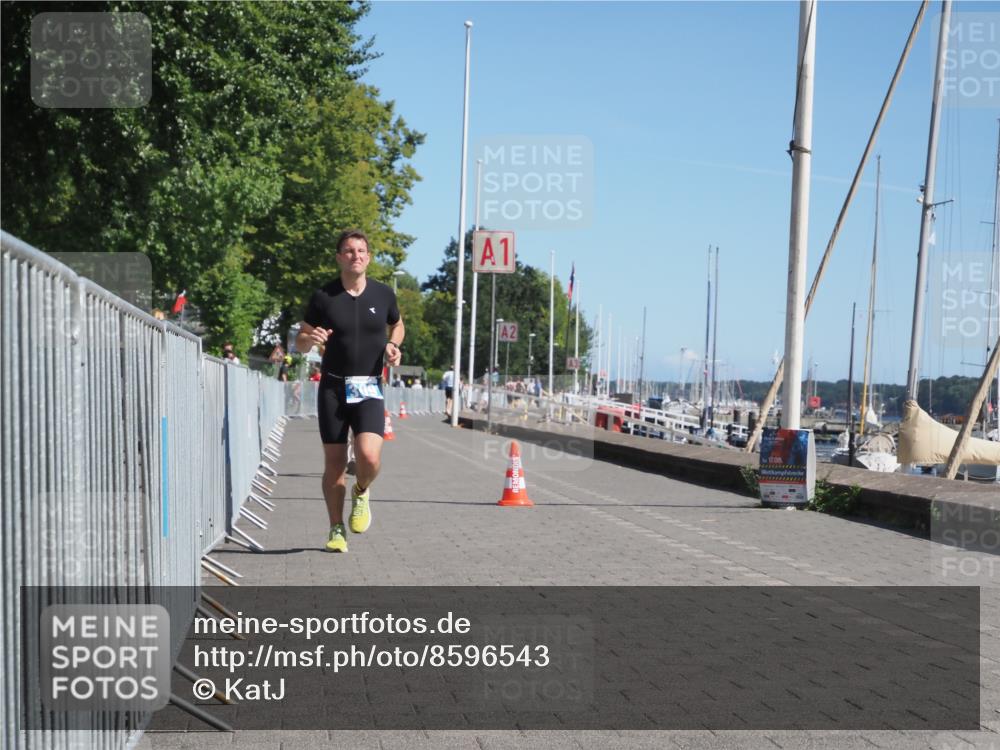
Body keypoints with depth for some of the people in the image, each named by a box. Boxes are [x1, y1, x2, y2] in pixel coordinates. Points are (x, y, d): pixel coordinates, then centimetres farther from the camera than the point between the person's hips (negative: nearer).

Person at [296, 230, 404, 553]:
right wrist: (311, 339, -17)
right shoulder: (323, 297, -1)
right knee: (334, 463, 2)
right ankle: (336, 529, 18)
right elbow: (299, 341, 7)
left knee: (369, 456, -19)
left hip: (369, 388, 0)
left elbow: (397, 324, 22)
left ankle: (361, 492, 15)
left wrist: (393, 346, 1)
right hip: (333, 388, 0)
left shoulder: (383, 294, 3)